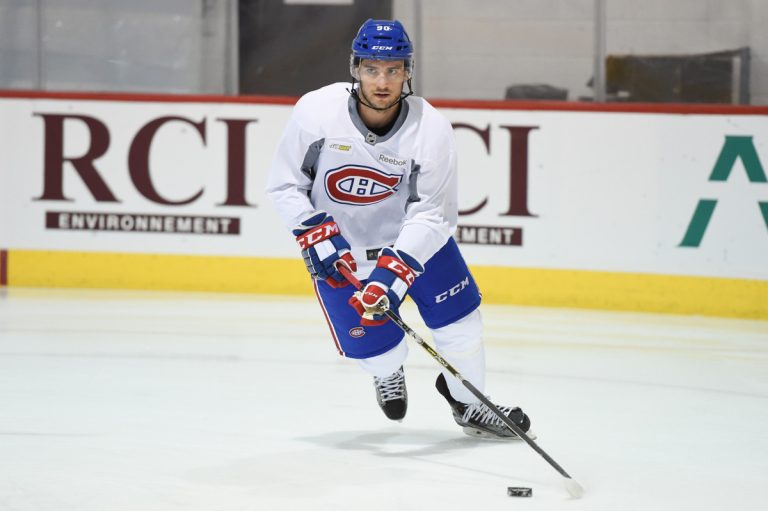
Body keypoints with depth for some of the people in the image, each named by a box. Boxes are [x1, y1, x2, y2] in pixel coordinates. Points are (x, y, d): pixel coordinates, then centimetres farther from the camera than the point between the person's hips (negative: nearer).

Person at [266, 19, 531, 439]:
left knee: (457, 313, -3)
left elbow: (432, 214, -25)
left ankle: (469, 403, 24)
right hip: (337, 243, -1)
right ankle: (387, 373, 35)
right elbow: (284, 186, -12)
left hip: (411, 234, 1)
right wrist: (318, 236, -23)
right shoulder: (315, 112, -24)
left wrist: (393, 271, -36)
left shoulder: (431, 129, -24)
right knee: (375, 347, -4)